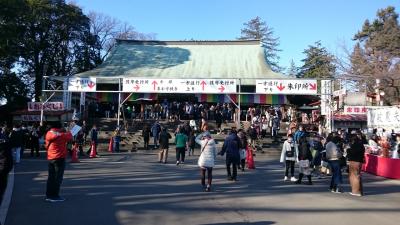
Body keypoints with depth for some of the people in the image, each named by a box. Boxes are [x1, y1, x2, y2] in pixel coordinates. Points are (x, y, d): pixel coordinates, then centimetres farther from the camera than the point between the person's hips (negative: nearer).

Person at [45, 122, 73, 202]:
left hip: (50, 158, 6)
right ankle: (55, 196, 1)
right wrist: (68, 132, 22)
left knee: (51, 177, 13)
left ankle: (49, 195, 18)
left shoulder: (48, 134, 3)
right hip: (60, 158, -6)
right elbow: (70, 137, 3)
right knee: (58, 177, -1)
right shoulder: (62, 135, -15)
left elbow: (47, 145, 15)